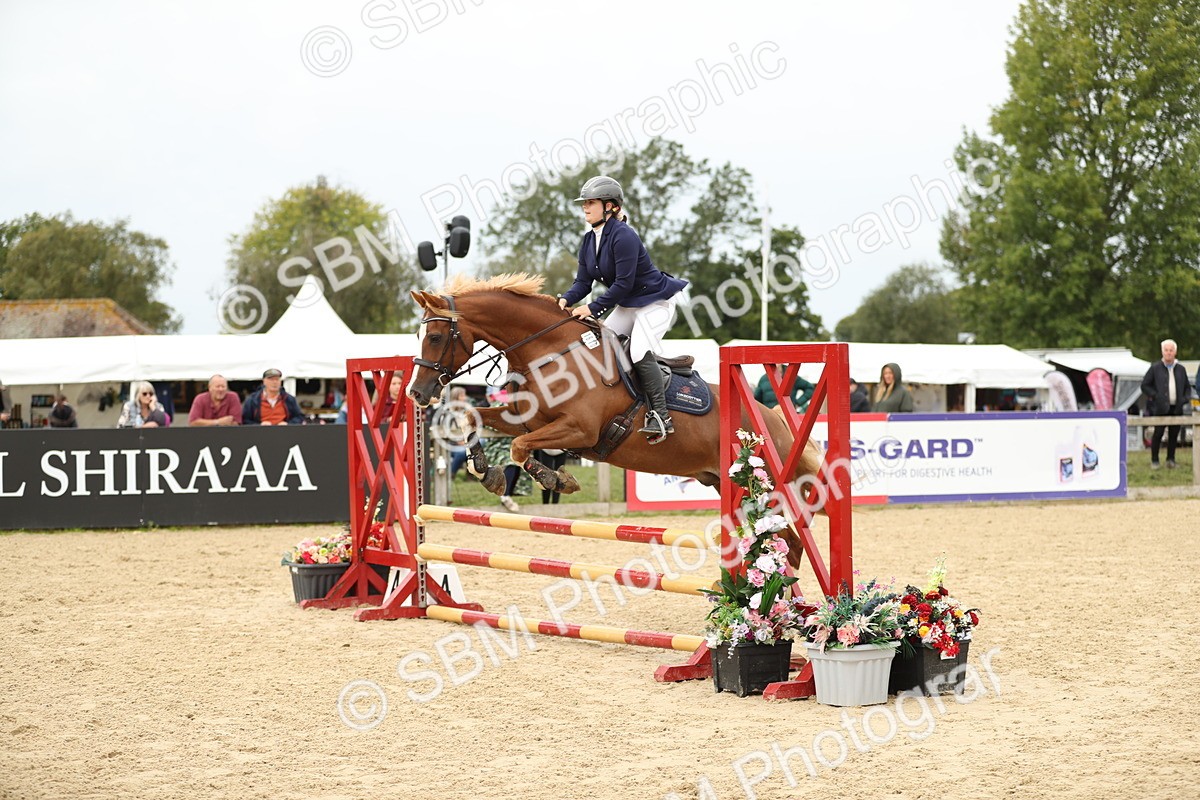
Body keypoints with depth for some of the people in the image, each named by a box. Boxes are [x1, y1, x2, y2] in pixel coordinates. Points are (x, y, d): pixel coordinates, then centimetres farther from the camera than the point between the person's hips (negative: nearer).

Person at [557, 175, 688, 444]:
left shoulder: (623, 236, -26)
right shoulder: (589, 241, 3)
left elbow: (623, 283, -28)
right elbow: (583, 281, 1)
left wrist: (593, 308, -27)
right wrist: (565, 300, -19)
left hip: (655, 301, -10)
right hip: (626, 305, 10)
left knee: (640, 351, -23)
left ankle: (660, 416, -18)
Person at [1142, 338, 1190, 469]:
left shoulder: (1181, 369, 12)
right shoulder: (1155, 368, 2)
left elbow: (1187, 387, 19)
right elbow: (1144, 385, 2)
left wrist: (1184, 399, 1)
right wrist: (1155, 396, -10)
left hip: (1176, 408, 3)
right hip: (1160, 408, -3)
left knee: (1173, 434, 4)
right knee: (1158, 434, -3)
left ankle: (1171, 459, 14)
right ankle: (1154, 460, 6)